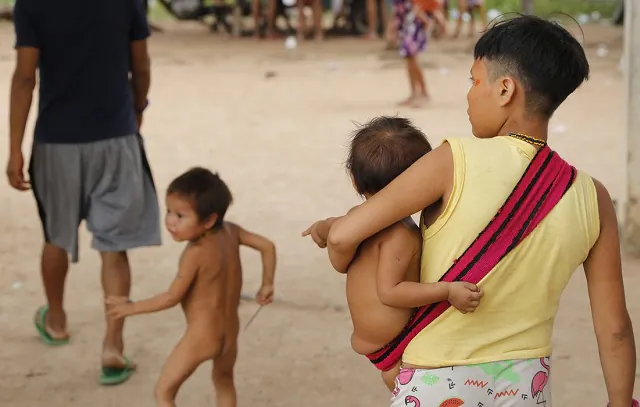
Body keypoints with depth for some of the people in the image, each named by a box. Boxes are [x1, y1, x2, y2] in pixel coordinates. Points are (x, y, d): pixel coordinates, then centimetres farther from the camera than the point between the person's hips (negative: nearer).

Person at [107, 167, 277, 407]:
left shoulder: (195, 253, -24)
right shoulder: (230, 232, -6)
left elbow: (172, 297, -18)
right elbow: (267, 246, 2)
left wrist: (132, 307, -7)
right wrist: (267, 285, 15)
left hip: (201, 336, -8)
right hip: (229, 331, 8)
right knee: (224, 381, 31)